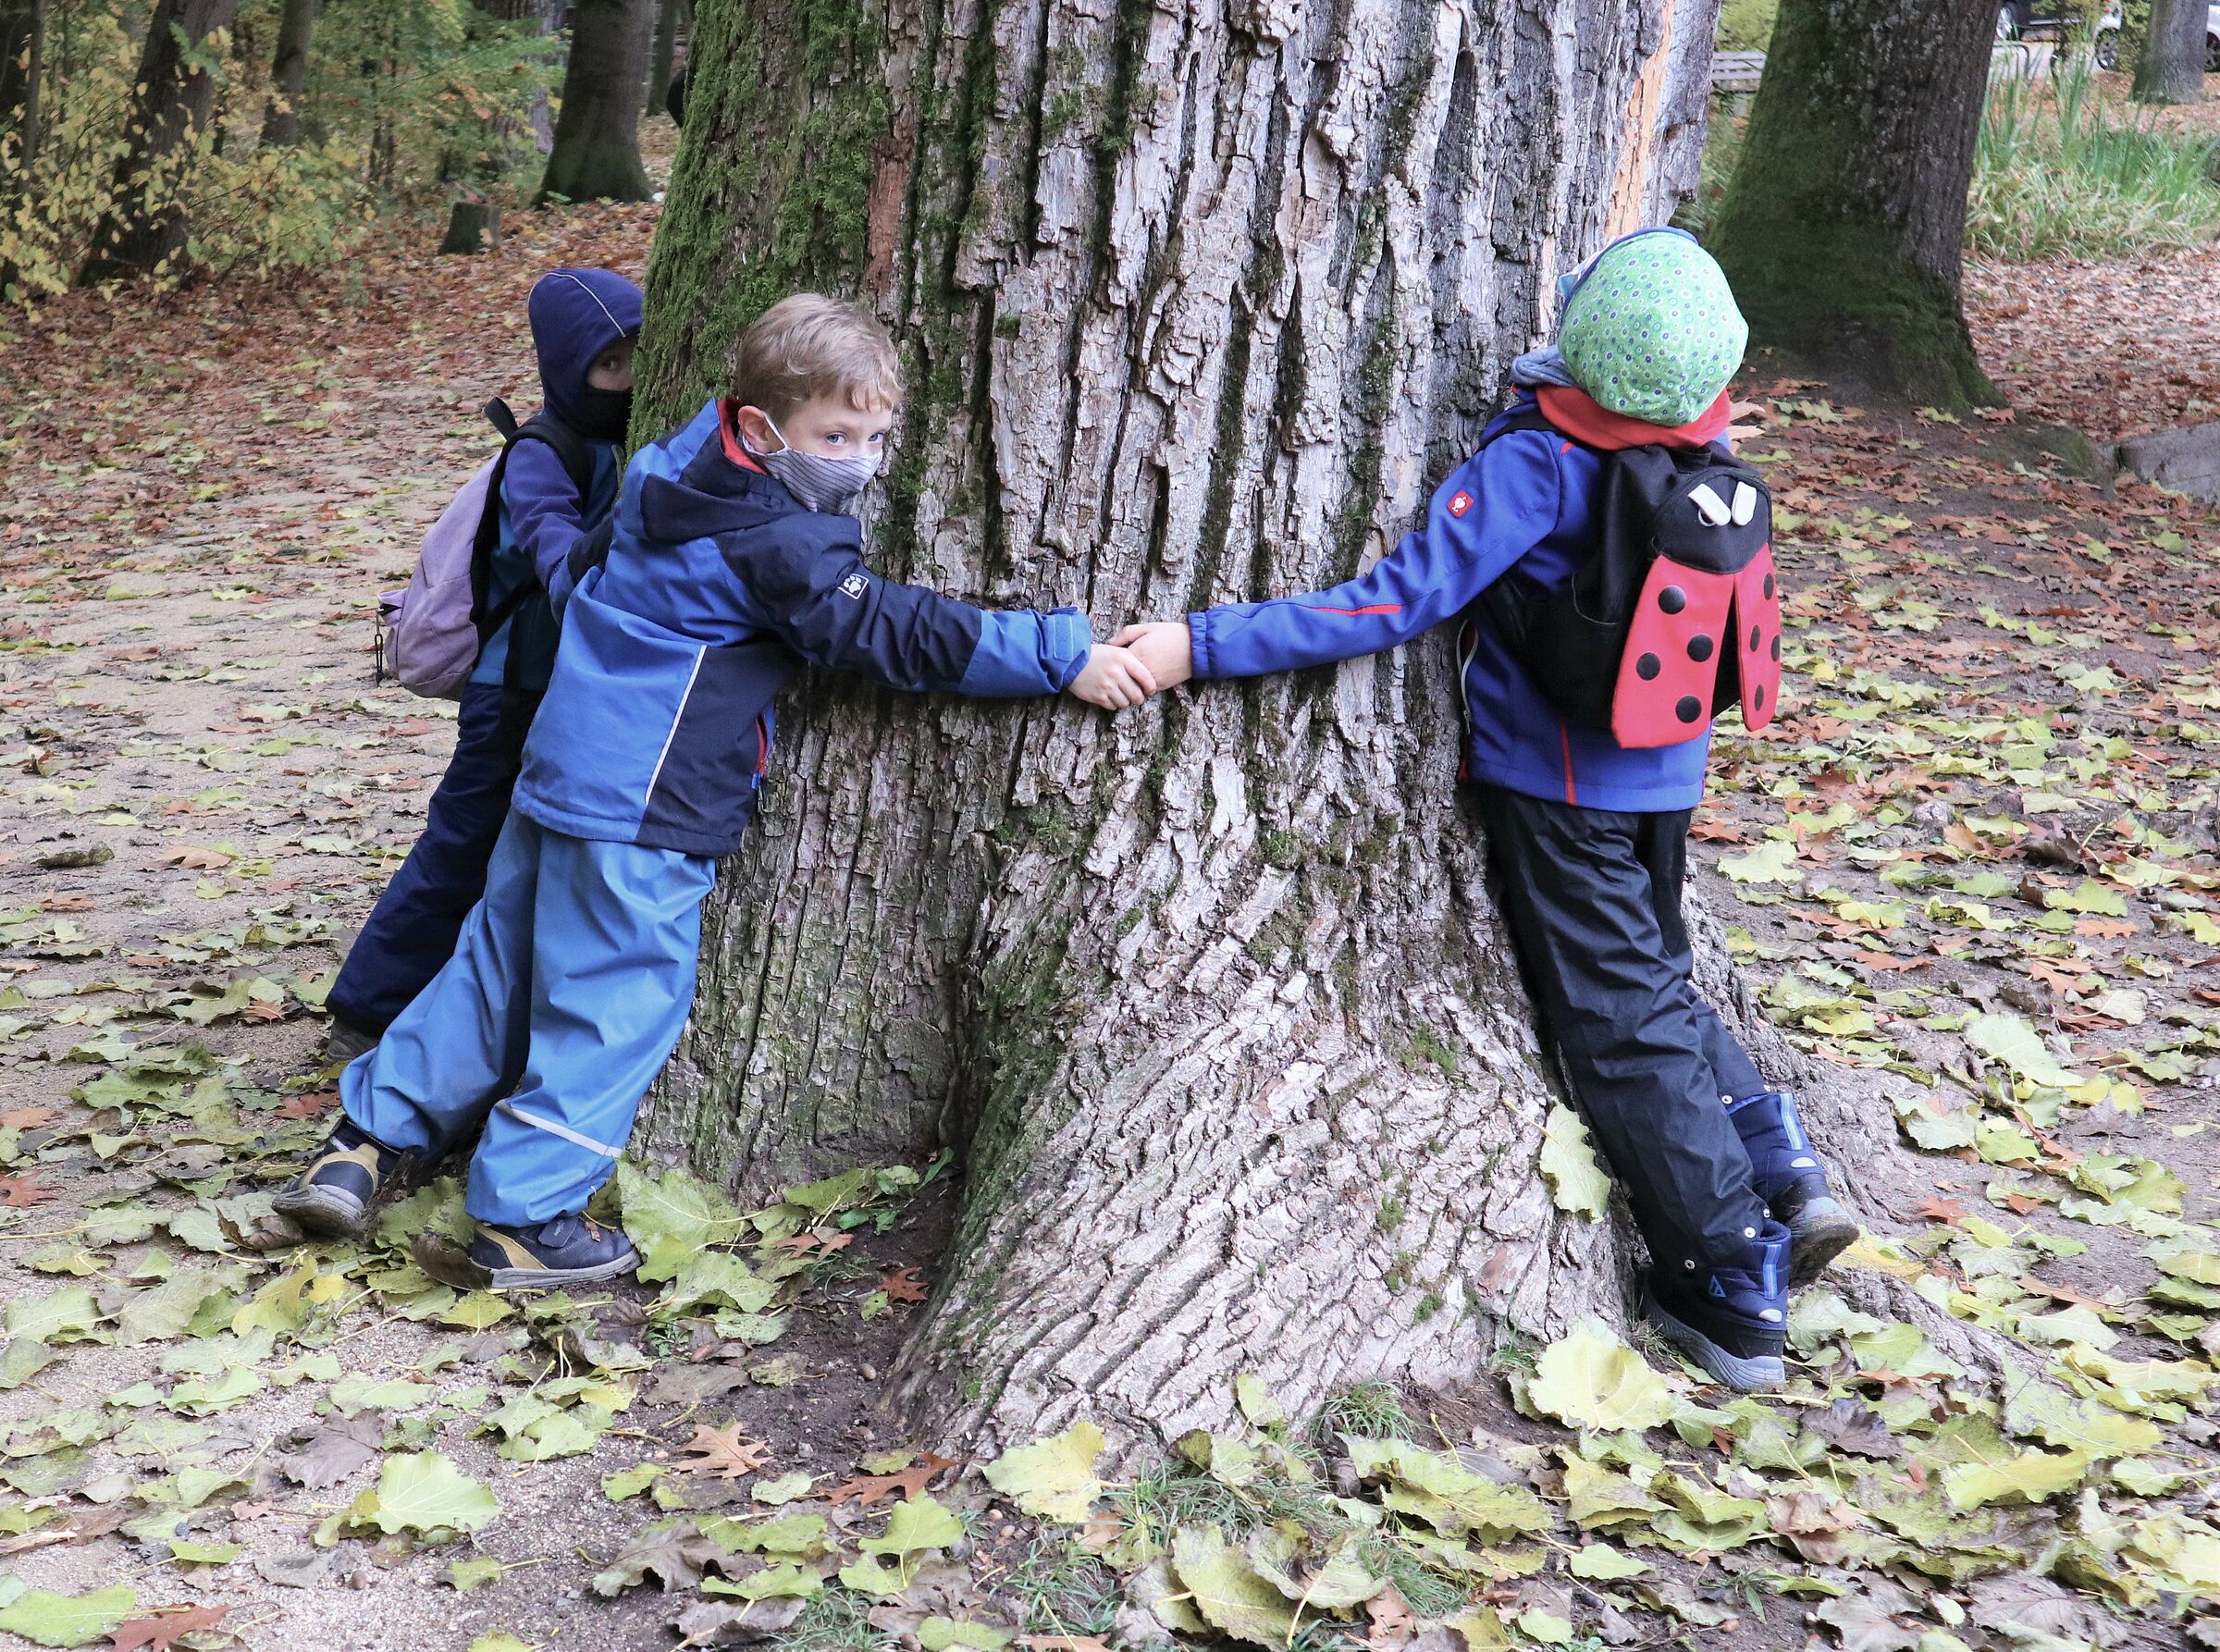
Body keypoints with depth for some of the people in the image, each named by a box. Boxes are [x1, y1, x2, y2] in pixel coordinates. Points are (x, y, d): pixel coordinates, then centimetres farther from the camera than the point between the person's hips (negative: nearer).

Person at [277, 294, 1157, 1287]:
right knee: (618, 1000, 1)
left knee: (501, 963, 19)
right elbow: (897, 635, -20)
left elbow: (573, 571, 25)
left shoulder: (670, 475, 9)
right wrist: (1067, 656, -19)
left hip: (559, 771, 9)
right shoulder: (777, 543, -18)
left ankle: (369, 1139, 25)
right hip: (644, 809, -9)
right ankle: (523, 1220, 8)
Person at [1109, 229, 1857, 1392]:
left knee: (1624, 1027, 5)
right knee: (1655, 982, 25)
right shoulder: (1706, 456, -5)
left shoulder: (1536, 463, -24)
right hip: (1664, 776, 6)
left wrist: (1203, 644, -26)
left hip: (1560, 791, -6)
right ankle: (1779, 1175, 16)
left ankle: (1731, 1287, 9)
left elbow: (1402, 599, -28)